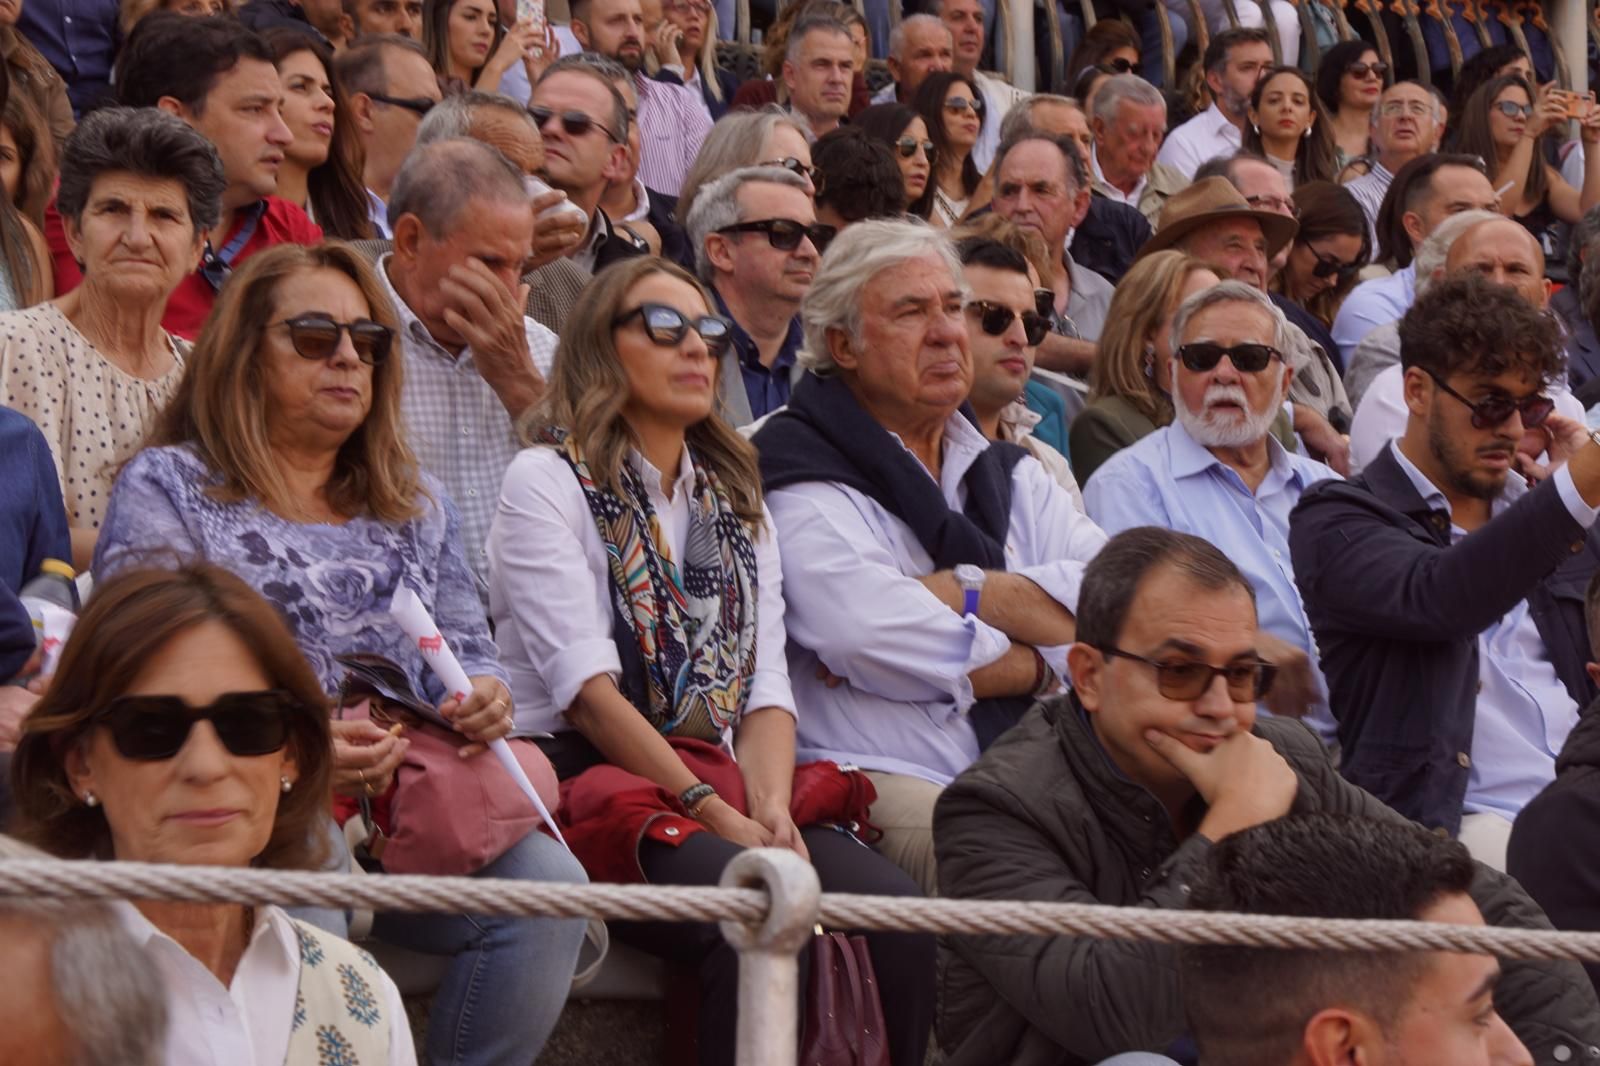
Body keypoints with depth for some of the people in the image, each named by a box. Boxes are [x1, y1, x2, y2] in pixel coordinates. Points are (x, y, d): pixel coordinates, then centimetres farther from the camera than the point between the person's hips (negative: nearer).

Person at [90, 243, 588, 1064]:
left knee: (545, 882, -25)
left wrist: (481, 696, -5)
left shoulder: (417, 504, 25)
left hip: (410, 801, 5)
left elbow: (464, 648, 22)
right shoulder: (168, 486, 8)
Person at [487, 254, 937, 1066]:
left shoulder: (737, 502, 22)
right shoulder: (548, 482, 2)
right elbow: (585, 683, -9)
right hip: (589, 779, -6)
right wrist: (714, 815, -17)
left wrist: (770, 809, -10)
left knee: (895, 908, -24)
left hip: (721, 784, 6)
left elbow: (766, 683, 11)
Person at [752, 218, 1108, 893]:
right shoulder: (801, 473, 4)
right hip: (887, 782, -6)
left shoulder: (1009, 474, 24)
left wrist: (960, 592, -7)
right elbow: (872, 636, -14)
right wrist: (1045, 660, 1)